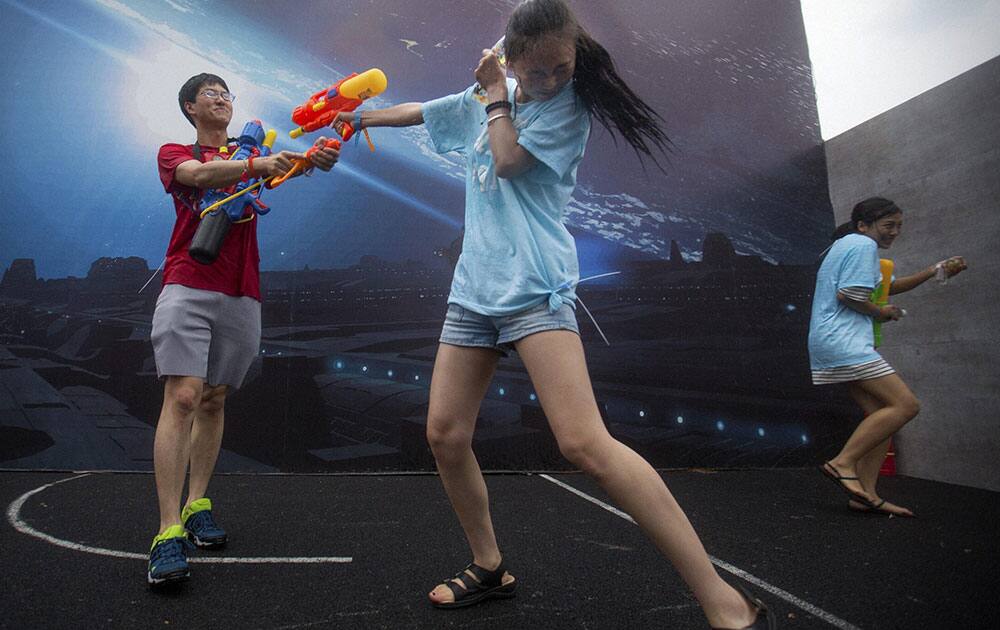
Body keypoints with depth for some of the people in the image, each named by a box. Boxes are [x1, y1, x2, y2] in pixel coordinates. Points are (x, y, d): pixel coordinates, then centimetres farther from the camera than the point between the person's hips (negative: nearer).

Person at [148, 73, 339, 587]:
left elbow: (284, 168, -2)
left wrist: (316, 158, -24)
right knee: (182, 397, -15)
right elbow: (201, 173, -12)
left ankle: (197, 505, 16)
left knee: (213, 401, 7)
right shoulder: (174, 154, 12)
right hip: (187, 288, -3)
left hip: (241, 295, 4)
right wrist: (257, 165, -29)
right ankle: (168, 531, -16)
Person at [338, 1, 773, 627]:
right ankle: (490, 568, 22)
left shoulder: (569, 105, 1)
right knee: (445, 434, 2)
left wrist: (497, 97, 4)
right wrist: (357, 117, 43)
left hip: (536, 286, -7)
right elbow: (415, 111, 34)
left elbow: (508, 160, -11)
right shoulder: (482, 100, 19)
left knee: (584, 442, -21)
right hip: (473, 289, 7)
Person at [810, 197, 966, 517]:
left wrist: (936, 271, 28)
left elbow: (886, 286, 36)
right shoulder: (863, 244, -6)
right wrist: (880, 312, -1)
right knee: (905, 404, -14)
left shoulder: (847, 245, 27)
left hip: (835, 344, 11)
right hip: (842, 341, -11)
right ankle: (843, 463, -17)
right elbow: (847, 294, -18)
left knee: (881, 414, 6)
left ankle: (866, 494, 3)